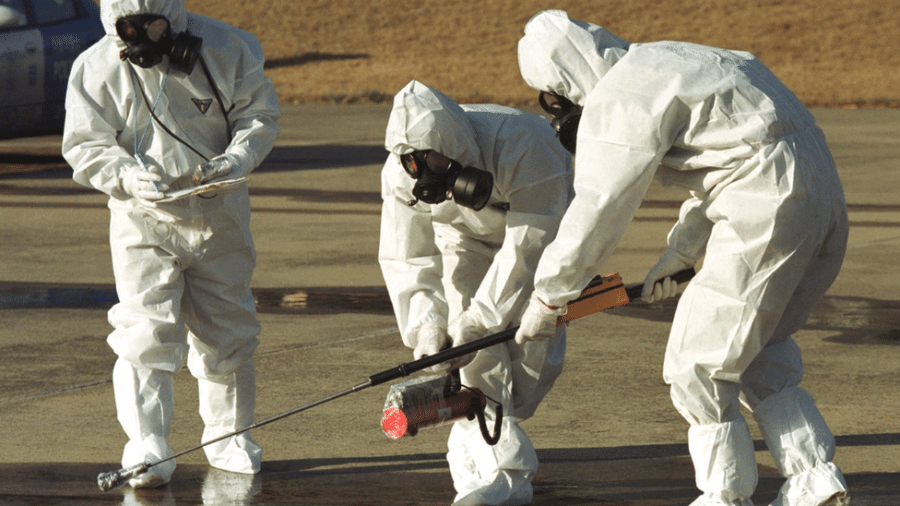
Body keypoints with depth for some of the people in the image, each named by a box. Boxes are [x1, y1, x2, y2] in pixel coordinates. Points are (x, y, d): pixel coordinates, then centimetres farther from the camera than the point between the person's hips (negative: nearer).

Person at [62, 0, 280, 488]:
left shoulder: (226, 49, -8)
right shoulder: (97, 69, -10)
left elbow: (259, 113, -1)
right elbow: (85, 146, -7)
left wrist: (235, 160, -19)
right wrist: (129, 176, -25)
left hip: (220, 215, 2)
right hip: (142, 218, -2)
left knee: (225, 329, 12)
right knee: (146, 332, -12)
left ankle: (227, 435, 28)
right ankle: (146, 446, -10)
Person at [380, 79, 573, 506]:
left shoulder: (522, 144, -42)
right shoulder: (400, 175, -28)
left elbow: (527, 245, -38)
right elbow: (407, 259, -19)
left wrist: (483, 314, -40)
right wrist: (426, 324, -34)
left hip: (538, 223, -2)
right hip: (466, 239, 2)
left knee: (535, 351, -9)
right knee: (475, 350, -16)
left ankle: (471, 450, 14)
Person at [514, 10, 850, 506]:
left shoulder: (616, 102, -8)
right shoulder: (668, 61, 22)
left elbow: (595, 211, -7)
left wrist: (547, 297, 3)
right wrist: (680, 251, 31)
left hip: (768, 210, -10)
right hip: (823, 194, 10)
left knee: (701, 358, 3)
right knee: (758, 351, 21)